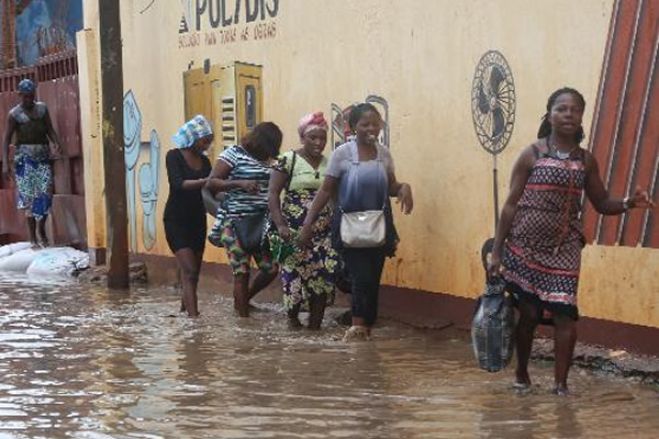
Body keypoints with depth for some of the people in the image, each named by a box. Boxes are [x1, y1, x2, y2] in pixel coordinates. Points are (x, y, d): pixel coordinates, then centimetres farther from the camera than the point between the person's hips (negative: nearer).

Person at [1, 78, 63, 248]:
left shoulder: (42, 108, 8)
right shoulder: (14, 114, -3)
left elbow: (50, 130, 7)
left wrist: (57, 144, -14)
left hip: (43, 156, 3)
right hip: (25, 157, -3)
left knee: (45, 194, -4)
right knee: (29, 195, -5)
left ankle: (41, 229, 16)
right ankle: (33, 237, 0)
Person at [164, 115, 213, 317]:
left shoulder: (204, 161, 8)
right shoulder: (174, 156, -9)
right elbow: (178, 184, -24)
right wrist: (205, 182, -36)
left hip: (197, 220, 6)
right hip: (176, 221, -6)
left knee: (193, 272, 10)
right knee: (189, 271, -16)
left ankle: (185, 310, 24)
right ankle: (193, 316, -20)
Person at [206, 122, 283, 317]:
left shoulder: (268, 160, 10)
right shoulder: (234, 154, -5)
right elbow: (211, 183, -9)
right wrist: (240, 183, -22)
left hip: (261, 223, 6)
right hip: (236, 222, -6)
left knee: (271, 268, 4)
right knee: (241, 272, -4)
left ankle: (243, 300, 27)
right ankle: (244, 316, 6)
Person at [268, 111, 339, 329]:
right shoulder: (288, 160, -2)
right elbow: (273, 194, -6)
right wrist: (280, 225, -15)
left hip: (324, 232, 4)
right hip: (295, 230, -4)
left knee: (323, 276, -4)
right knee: (296, 275, -3)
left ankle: (315, 323, 6)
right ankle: (292, 318, 19)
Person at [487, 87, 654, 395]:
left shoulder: (586, 161, 5)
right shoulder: (531, 155, -3)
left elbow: (601, 204, 10)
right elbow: (511, 205, -2)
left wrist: (629, 203, -13)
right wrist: (496, 251, -5)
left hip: (564, 249, 2)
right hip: (525, 247, -2)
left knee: (564, 314, -8)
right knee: (528, 313, 6)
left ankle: (561, 383, 3)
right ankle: (521, 374, 26)